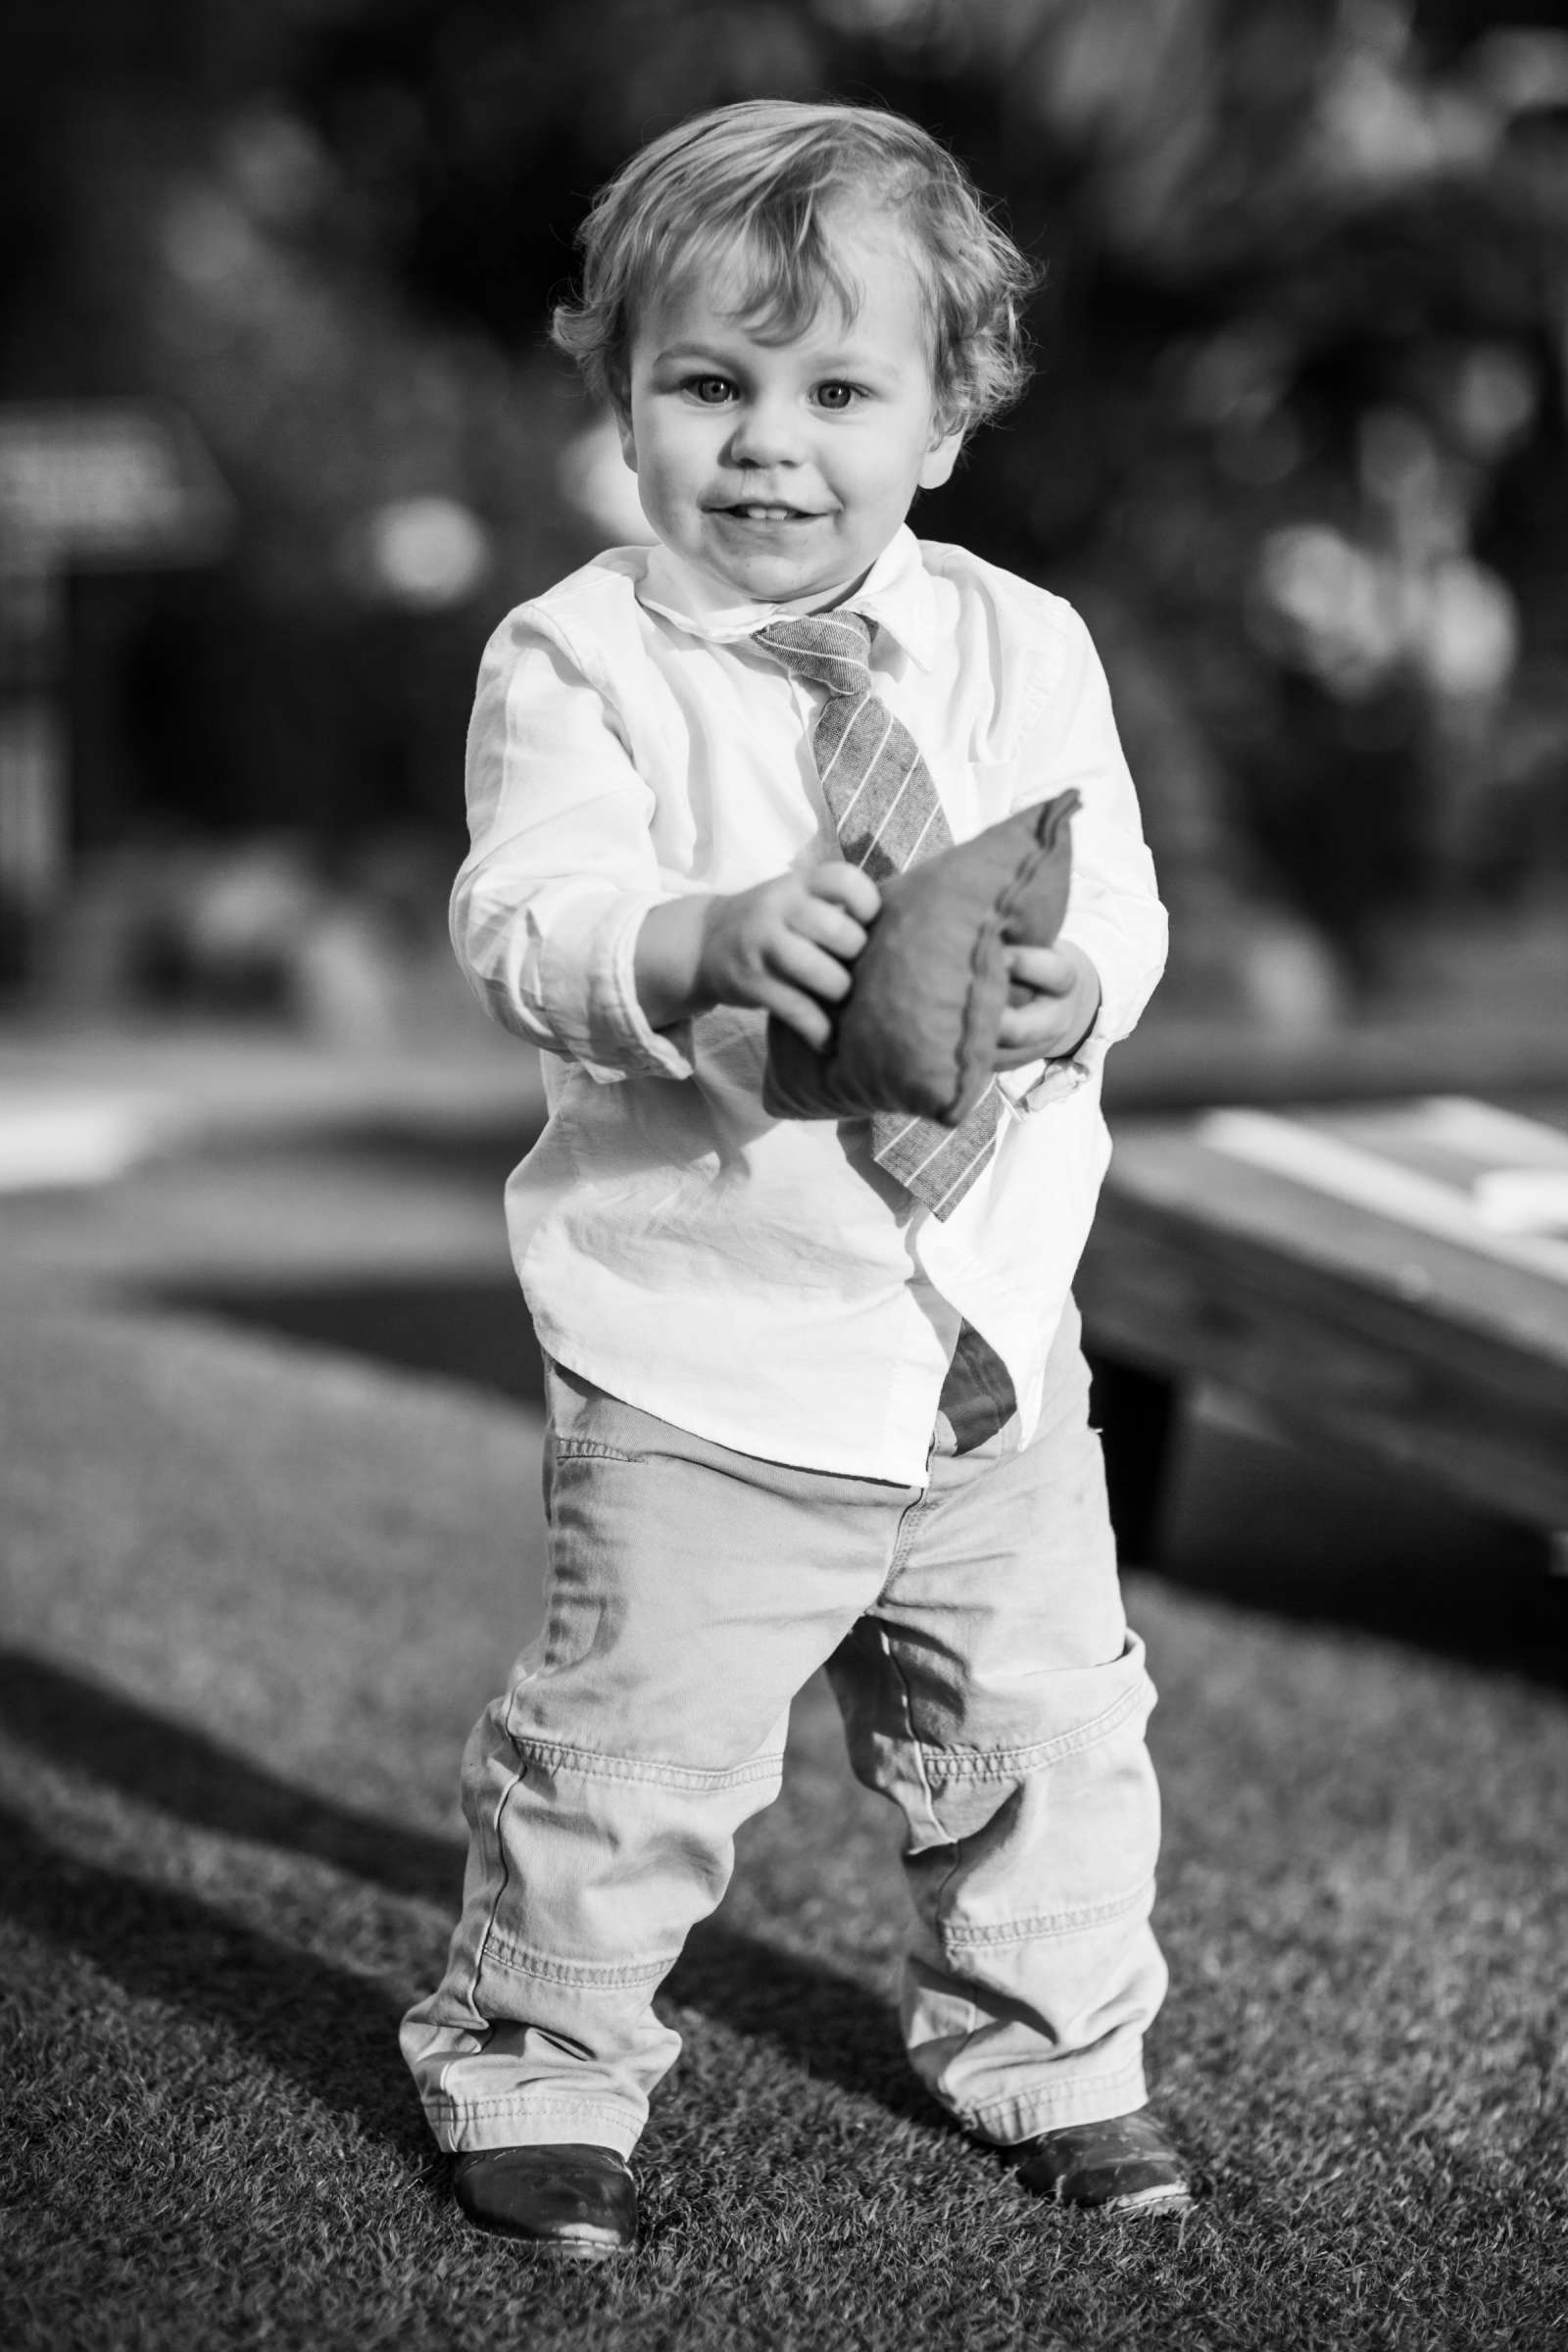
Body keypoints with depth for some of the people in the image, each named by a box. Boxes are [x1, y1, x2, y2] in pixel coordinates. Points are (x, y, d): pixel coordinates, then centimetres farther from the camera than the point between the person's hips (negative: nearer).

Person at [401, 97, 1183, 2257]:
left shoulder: (1022, 647, 1)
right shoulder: (577, 659, -9)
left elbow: (1113, 902, -1)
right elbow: (526, 923, -20)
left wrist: (1067, 981, -25)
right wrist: (704, 945, -40)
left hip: (991, 1333, 4)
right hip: (707, 1365, -4)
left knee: (1050, 1724, 15)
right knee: (630, 1749, 1)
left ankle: (1049, 2055, 37)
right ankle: (534, 2069, 24)